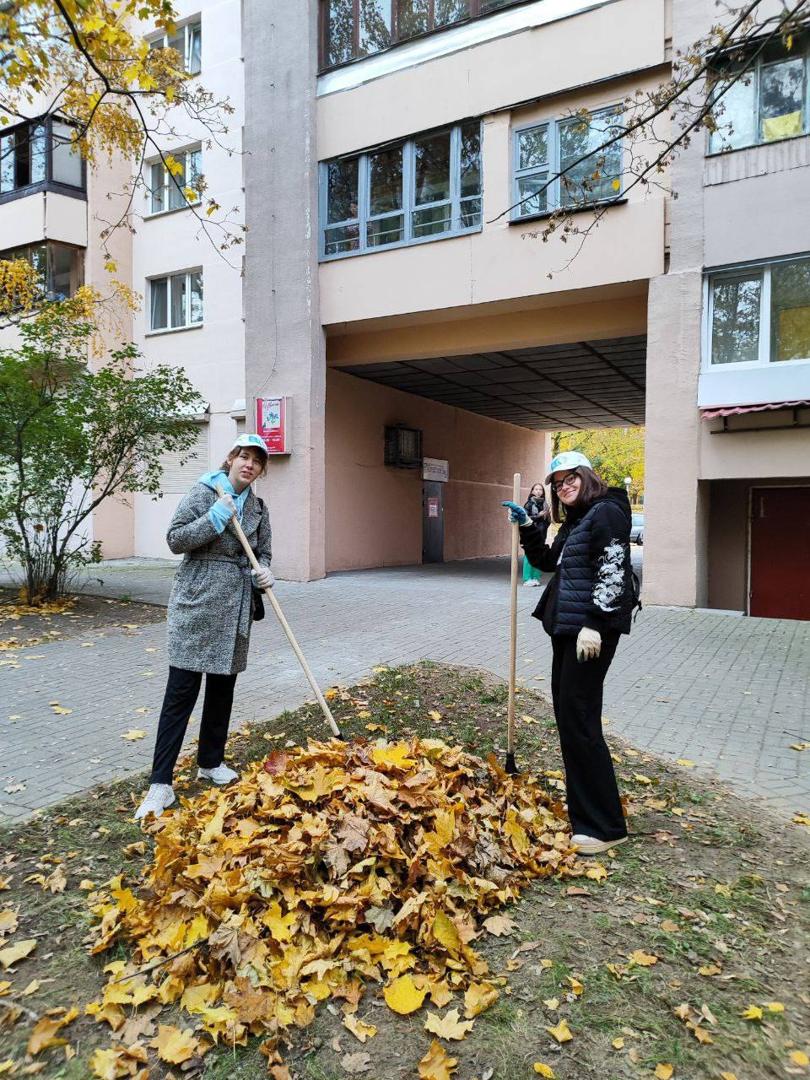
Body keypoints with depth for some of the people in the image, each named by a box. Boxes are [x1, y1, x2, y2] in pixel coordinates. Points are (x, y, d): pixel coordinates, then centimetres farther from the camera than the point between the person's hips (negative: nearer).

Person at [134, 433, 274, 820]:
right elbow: (175, 539, -8)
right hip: (197, 603, -5)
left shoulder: (258, 507, 11)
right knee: (181, 690, -6)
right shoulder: (204, 493, -4)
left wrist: (265, 573, -4)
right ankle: (161, 783, 0)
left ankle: (211, 762, 29)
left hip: (235, 609, 5)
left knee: (222, 688, 13)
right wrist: (215, 518, -18)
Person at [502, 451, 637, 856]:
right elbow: (547, 561, 27)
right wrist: (526, 526, 15)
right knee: (566, 712, 15)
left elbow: (613, 571, -19)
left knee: (578, 717, -10)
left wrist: (594, 624, -24)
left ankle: (603, 826, -1)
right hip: (566, 625, 10)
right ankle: (581, 805, 30)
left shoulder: (607, 512, -10)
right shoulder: (574, 521, 18)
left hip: (593, 627, -10)